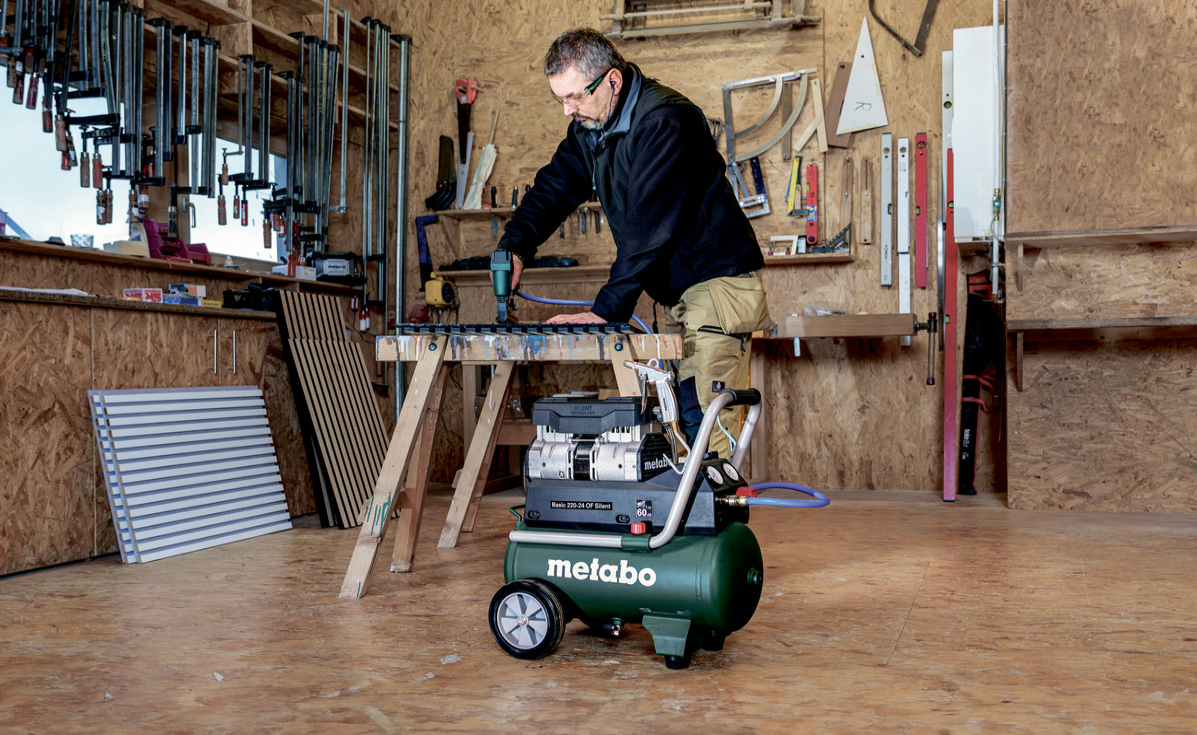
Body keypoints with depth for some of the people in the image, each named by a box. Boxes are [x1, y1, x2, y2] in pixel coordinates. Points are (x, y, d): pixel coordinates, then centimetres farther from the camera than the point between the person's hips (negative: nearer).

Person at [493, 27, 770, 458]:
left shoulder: (664, 121, -22)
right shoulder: (590, 126, 7)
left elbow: (649, 225, -27)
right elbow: (556, 185, 10)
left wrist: (608, 309, -28)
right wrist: (516, 245, -9)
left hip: (718, 280, -9)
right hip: (677, 290, 9)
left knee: (702, 416, -14)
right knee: (680, 412, 8)